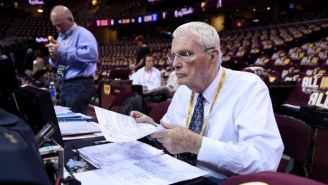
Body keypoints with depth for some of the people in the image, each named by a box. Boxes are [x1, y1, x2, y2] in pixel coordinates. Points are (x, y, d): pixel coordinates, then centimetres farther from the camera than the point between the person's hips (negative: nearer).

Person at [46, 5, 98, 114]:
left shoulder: (83, 33, -10)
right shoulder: (61, 37, 17)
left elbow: (92, 54, -31)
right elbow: (57, 64, 22)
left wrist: (63, 49, -26)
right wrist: (54, 57, -3)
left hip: (80, 85, -9)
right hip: (65, 85, 9)